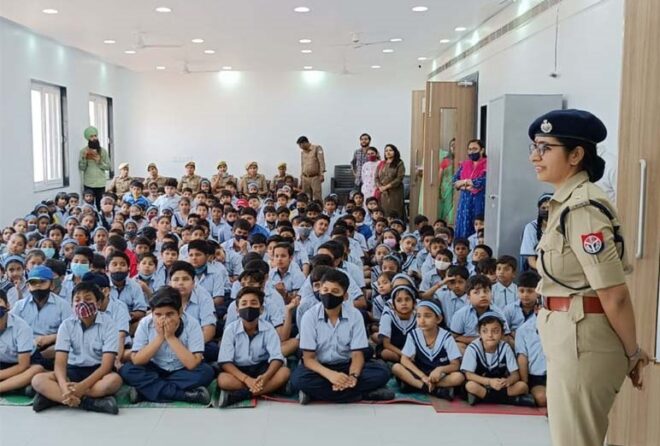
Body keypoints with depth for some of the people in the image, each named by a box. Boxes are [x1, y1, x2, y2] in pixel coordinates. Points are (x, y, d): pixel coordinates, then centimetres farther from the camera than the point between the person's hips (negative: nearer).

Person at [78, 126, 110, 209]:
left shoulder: (103, 151, 4)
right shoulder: (83, 151, 0)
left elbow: (108, 166, 5)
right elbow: (81, 168, -2)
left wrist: (99, 161, -11)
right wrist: (84, 158, -16)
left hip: (100, 183, 1)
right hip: (88, 183, -1)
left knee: (100, 204, 0)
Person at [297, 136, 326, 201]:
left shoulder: (317, 148, 0)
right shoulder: (302, 152, 18)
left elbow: (321, 161, -7)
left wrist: (322, 174, -16)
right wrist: (301, 179, 19)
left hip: (315, 177, -5)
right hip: (305, 178, 5)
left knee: (317, 197, -11)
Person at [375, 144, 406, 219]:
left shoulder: (399, 164, 1)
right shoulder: (381, 164, 16)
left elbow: (399, 179, -8)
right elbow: (376, 177, 11)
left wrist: (386, 186, -11)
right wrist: (380, 187, -8)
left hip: (395, 193, -4)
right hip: (382, 193, 4)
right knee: (383, 213, -2)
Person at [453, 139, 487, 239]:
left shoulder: (486, 165, -3)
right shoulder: (464, 164, 14)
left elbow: (481, 182, -16)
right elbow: (455, 182, 7)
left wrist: (464, 181, -4)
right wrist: (467, 187, -11)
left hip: (480, 201, -5)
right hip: (465, 201, 5)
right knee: (463, 229, 3)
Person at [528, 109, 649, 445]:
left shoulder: (583, 208, -21)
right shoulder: (567, 202, 9)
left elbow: (614, 294, -20)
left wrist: (633, 353, -7)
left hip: (582, 337, -10)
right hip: (568, 334, 10)